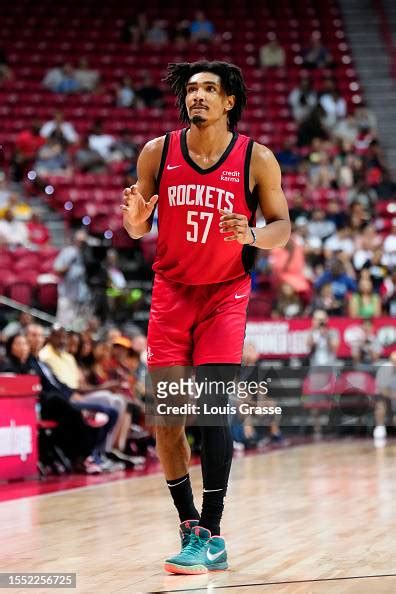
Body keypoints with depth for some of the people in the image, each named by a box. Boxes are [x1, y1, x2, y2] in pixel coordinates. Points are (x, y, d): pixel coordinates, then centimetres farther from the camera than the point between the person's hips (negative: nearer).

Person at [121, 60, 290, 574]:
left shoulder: (256, 159, -7)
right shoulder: (157, 152, -1)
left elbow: (282, 228, -1)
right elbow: (139, 229, 7)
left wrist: (251, 235, -23)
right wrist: (134, 218, -17)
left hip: (225, 295, -3)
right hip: (171, 294, 3)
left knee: (210, 408, -14)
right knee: (165, 416, 1)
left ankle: (211, 537, -10)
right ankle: (189, 523, 18)